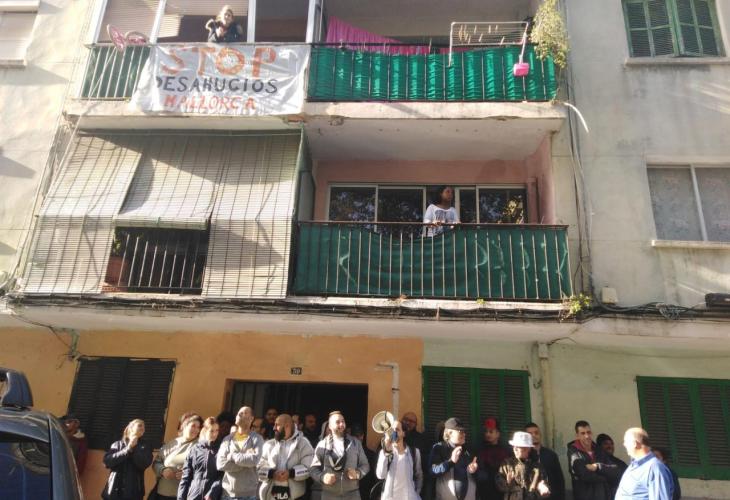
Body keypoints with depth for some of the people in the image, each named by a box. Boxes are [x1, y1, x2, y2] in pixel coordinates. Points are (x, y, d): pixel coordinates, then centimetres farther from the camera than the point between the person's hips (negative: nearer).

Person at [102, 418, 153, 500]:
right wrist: (128, 449, -11)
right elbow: (107, 461, -6)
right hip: (114, 491, 1)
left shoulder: (145, 447, 8)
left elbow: (144, 464, -9)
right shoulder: (117, 444, 10)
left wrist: (134, 447, -7)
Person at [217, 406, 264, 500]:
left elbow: (254, 459, -19)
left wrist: (232, 456, -10)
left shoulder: (257, 438, -2)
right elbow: (220, 464, -6)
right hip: (227, 492, 3)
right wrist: (245, 459, -13)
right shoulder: (227, 439, 8)